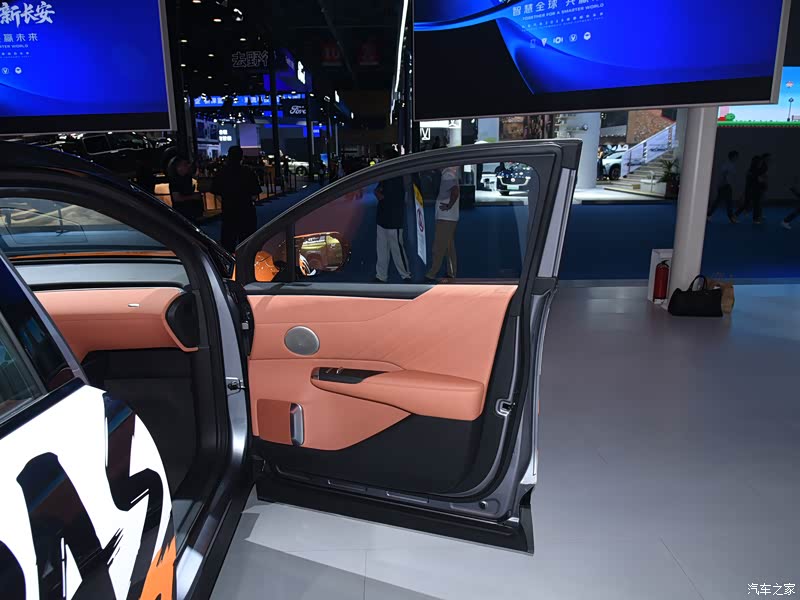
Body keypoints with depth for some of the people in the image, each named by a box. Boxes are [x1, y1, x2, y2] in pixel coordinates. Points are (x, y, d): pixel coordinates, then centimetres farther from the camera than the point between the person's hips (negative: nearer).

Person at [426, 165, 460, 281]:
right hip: (450, 218, 10)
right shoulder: (450, 173, 13)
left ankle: (432, 274, 1)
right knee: (449, 247, 14)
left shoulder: (447, 175, -16)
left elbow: (455, 191, -32)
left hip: (445, 218, -10)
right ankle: (452, 273, 20)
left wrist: (449, 205, -23)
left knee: (439, 247, -4)